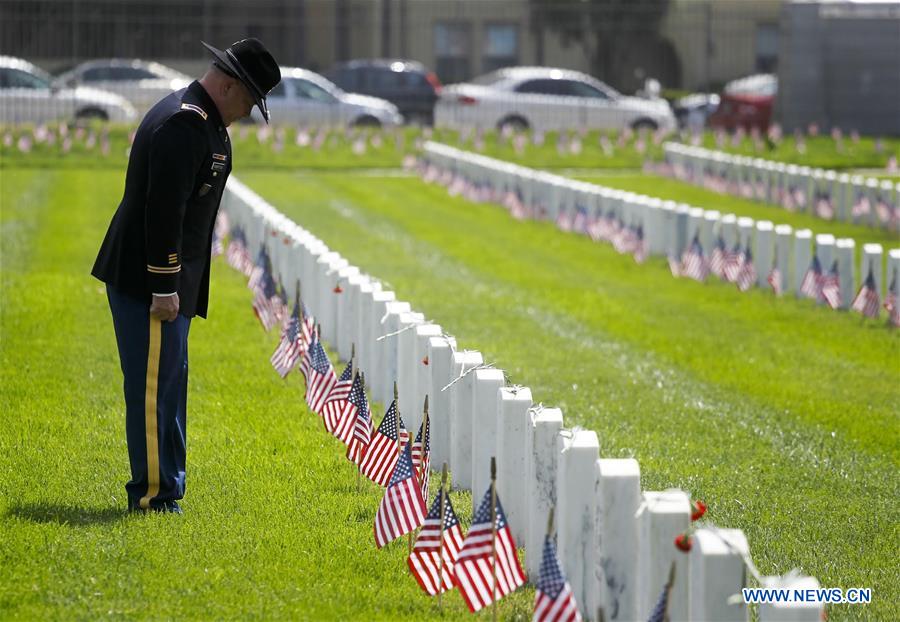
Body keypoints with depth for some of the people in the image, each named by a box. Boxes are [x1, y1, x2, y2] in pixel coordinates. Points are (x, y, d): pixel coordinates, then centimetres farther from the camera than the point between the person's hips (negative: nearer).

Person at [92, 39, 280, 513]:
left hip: (163, 282, 11)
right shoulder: (183, 125, -19)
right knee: (154, 386, -6)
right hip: (148, 280, -11)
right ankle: (152, 493, -1)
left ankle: (163, 489, 21)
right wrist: (164, 288, -23)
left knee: (167, 385, 15)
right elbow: (163, 212, -24)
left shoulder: (201, 121, 16)